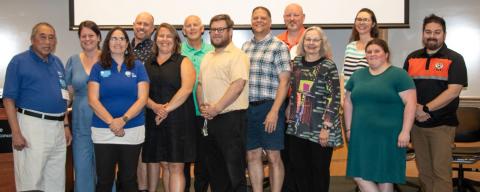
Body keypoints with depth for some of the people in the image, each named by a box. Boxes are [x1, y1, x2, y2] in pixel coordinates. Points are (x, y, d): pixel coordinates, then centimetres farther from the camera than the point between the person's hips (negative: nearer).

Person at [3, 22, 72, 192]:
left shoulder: (57, 63, 13)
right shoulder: (19, 61, -4)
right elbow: (9, 99, -9)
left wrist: (66, 126, 15)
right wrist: (16, 133, -16)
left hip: (57, 127, 6)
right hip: (32, 124, -6)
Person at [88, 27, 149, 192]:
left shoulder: (137, 66, 5)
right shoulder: (98, 67, 5)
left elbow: (142, 99, -3)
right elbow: (93, 100, -3)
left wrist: (123, 120, -15)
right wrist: (111, 122, -14)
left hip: (133, 131, 0)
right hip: (103, 132, 0)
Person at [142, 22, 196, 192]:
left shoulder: (183, 62, 3)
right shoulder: (148, 65, 14)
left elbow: (186, 88, -11)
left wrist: (167, 109, -16)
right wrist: (155, 107, -12)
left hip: (178, 120, -3)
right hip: (154, 120, 4)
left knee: (175, 166, -5)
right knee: (165, 164, 8)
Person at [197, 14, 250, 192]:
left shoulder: (237, 55, -8)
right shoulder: (207, 57, 17)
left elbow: (238, 85, -19)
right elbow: (200, 84, 18)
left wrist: (216, 109, -19)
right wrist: (202, 106, 0)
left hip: (230, 117, -8)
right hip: (209, 120, 8)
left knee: (234, 169, -2)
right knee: (214, 166, 16)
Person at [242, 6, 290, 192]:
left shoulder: (279, 46, -2)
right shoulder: (245, 47, 14)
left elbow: (284, 81, -8)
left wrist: (274, 111, -15)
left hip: (269, 107, -5)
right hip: (247, 107, 5)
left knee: (273, 156, 1)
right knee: (252, 155, 10)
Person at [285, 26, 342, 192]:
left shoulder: (328, 66, -7)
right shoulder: (296, 62, 8)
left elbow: (334, 98, -11)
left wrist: (326, 127, -15)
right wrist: (290, 113, 12)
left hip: (320, 128, -4)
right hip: (297, 127, 5)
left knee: (320, 170, 8)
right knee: (298, 168, 11)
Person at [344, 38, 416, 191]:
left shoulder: (398, 75, -4)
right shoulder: (357, 75, 12)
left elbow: (410, 103, -10)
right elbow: (348, 102, 17)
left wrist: (405, 131, -15)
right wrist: (349, 128, 12)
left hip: (388, 136, -5)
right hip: (361, 136, 5)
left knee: (384, 177, 3)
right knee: (359, 176, 3)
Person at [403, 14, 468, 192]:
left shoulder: (454, 59, -3)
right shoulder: (412, 58, 9)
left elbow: (453, 91, -13)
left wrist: (425, 109, -17)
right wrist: (414, 108, -9)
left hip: (442, 124, -4)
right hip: (417, 123, 4)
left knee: (441, 171, -1)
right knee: (424, 170, 13)